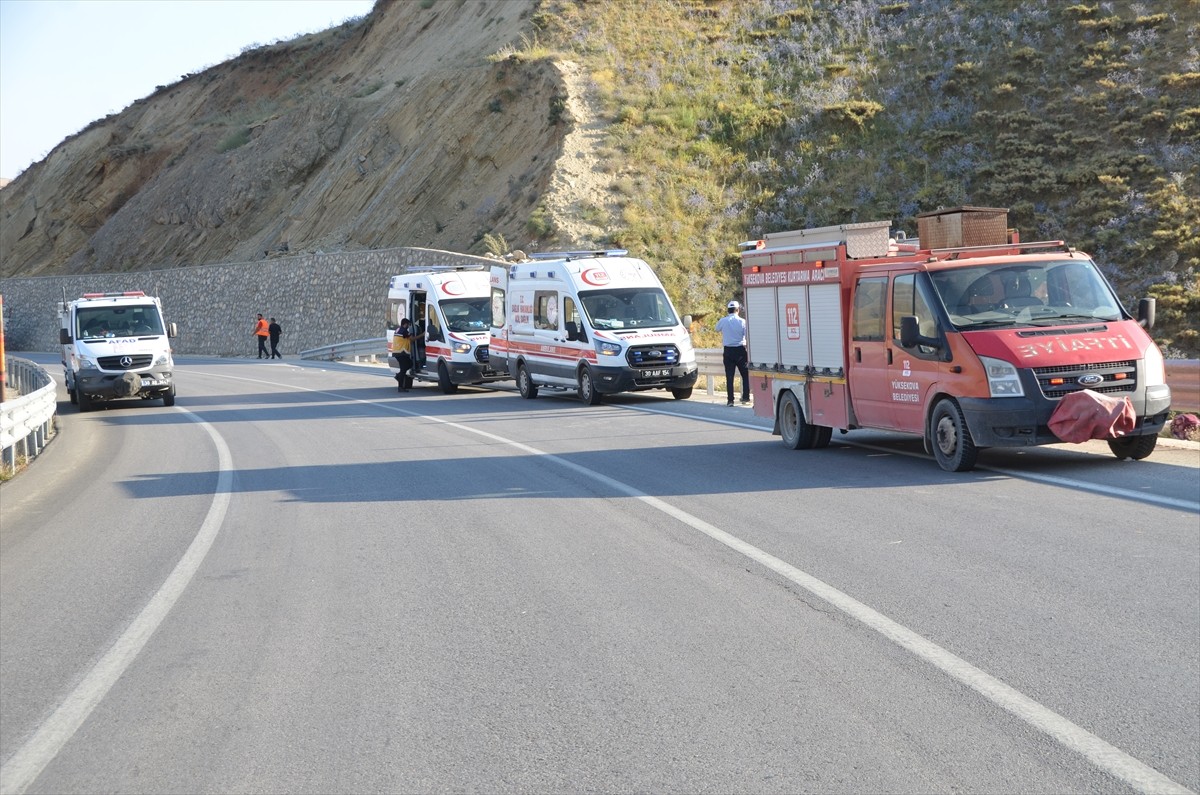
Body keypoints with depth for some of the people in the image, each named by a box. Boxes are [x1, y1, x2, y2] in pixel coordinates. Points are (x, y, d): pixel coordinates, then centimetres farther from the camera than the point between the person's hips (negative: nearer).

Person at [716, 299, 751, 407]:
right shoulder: (742, 322, -7)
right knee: (745, 375, 10)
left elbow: (717, 328, 18)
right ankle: (745, 398, 5)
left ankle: (730, 400, -2)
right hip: (740, 350, -1)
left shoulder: (723, 321, -2)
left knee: (729, 377, 2)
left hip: (728, 351, 1)